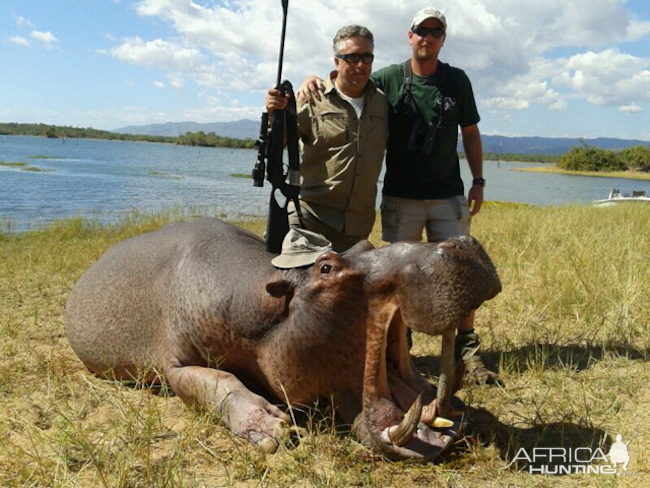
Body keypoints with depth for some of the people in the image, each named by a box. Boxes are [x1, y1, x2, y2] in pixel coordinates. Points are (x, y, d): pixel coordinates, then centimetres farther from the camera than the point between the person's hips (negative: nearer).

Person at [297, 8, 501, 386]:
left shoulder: (457, 81, 5)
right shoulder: (388, 79, 0)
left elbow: (470, 132, 12)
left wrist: (478, 181, 8)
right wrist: (312, 81, -20)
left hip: (448, 196, 1)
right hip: (400, 197, -1)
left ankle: (468, 355, 10)